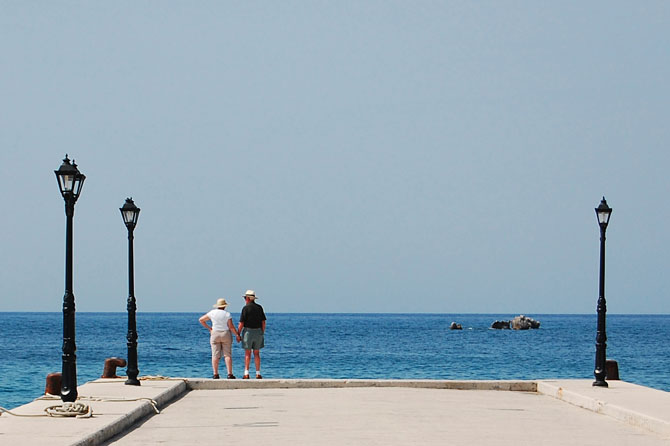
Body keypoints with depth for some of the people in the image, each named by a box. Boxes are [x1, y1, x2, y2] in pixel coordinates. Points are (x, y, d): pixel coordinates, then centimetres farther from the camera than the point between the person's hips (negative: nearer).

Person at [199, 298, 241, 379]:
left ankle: (215, 374, -2)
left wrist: (209, 328, 10)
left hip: (215, 334, 1)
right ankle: (230, 374, -6)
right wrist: (237, 334, 1)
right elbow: (231, 327, -9)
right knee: (227, 355, 0)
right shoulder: (227, 314, -6)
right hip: (226, 334, -1)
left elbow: (201, 320, 6)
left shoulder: (212, 313, 0)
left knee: (215, 355, 1)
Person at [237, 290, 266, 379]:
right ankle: (258, 373, 5)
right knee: (256, 353, 8)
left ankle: (246, 374, -4)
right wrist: (262, 333, 14)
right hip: (258, 331, 4)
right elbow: (263, 322, 6)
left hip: (248, 331, -4)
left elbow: (241, 323, -10)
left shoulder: (246, 308, -8)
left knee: (247, 353, 0)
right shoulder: (259, 307, 6)